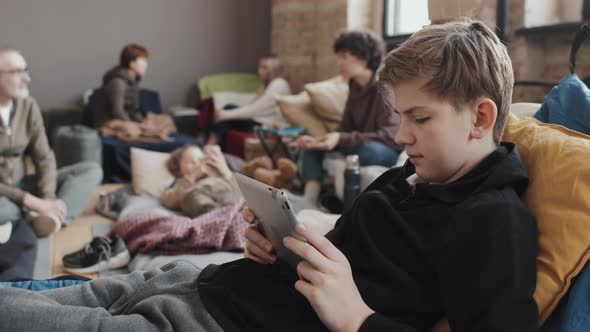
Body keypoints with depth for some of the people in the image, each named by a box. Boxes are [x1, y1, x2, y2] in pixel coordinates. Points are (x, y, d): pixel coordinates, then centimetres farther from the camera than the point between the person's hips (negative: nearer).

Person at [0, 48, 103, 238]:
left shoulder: (28, 106, 0)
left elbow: (44, 157, -1)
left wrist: (48, 198, -20)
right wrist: (34, 202, -28)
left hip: (21, 186, 6)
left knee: (92, 170, -7)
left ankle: (52, 216, -33)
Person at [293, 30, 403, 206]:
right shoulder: (355, 87, 6)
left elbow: (389, 136, -26)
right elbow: (345, 131, 5)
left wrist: (340, 139, -33)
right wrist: (317, 141, -15)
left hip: (394, 152, -8)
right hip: (363, 147, 8)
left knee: (368, 149, -38)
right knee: (312, 149, -2)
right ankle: (309, 203, -20)